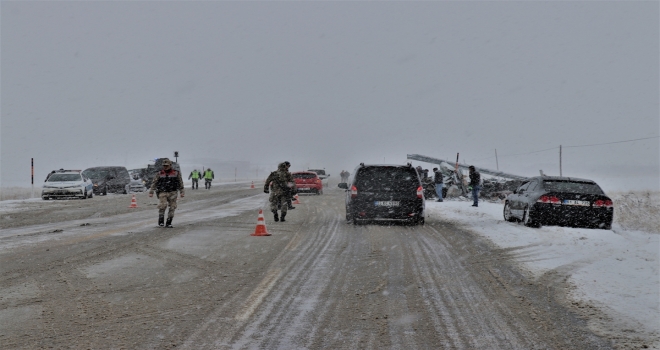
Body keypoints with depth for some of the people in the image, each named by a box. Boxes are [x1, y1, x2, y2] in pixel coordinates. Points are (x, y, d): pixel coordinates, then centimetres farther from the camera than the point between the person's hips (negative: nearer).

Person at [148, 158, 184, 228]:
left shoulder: (176, 173, 4)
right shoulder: (160, 174, 5)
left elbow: (180, 183, 10)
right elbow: (154, 183, 7)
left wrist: (181, 192, 6)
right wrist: (151, 192, 1)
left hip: (172, 193, 1)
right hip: (163, 193, -1)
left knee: (172, 207, -1)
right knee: (163, 205, -21)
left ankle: (168, 223, 9)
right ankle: (161, 220, -8)